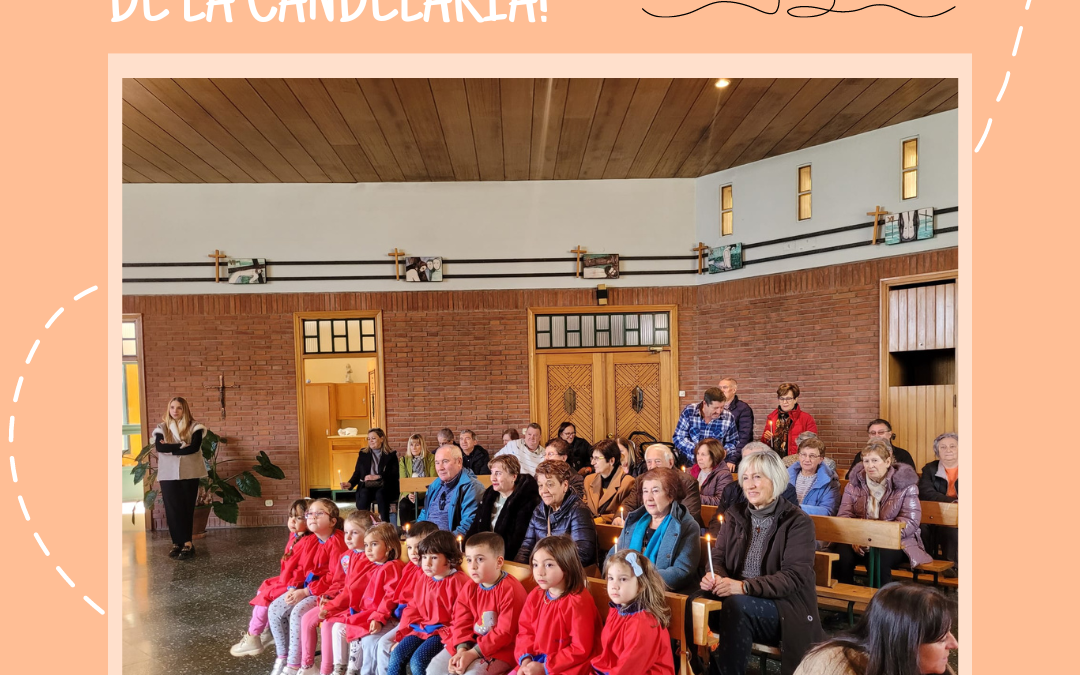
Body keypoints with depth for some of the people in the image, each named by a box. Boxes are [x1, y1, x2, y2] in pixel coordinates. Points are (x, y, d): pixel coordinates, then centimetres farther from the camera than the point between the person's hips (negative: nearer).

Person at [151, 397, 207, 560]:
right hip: (168, 474, 2)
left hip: (189, 473, -1)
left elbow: (194, 447, -14)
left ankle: (184, 543, 4)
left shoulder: (194, 427, 1)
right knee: (172, 508, 0)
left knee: (187, 508, 0)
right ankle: (179, 543, 7)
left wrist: (170, 448, -11)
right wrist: (182, 446, -15)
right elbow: (159, 447, -11)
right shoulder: (162, 428, 6)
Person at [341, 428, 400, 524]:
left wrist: (377, 477, -12)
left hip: (384, 487, -2)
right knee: (364, 494, -32)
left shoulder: (391, 455, 9)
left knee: (380, 494, -35)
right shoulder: (363, 454, 18)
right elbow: (357, 473, 14)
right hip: (366, 487, 2)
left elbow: (394, 475, -1)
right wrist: (350, 484, -6)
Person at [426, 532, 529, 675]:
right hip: (469, 644, 7)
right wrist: (461, 650, -16)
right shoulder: (470, 588, 5)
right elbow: (462, 621, 3)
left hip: (499, 650, -7)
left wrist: (472, 653, -21)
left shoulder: (510, 590, -18)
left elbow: (505, 632, -20)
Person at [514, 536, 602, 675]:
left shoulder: (578, 602, -19)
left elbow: (581, 649, -18)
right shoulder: (535, 595, 2)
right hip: (535, 662, 7)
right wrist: (525, 659, -9)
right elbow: (525, 630, 9)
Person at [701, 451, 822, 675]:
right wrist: (714, 576, -18)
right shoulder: (735, 515, 9)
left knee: (737, 605, -33)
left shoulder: (797, 521, -7)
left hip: (785, 608, -4)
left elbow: (795, 576, -16)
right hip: (739, 600, 4)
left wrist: (745, 587, -27)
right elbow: (719, 557, 8)